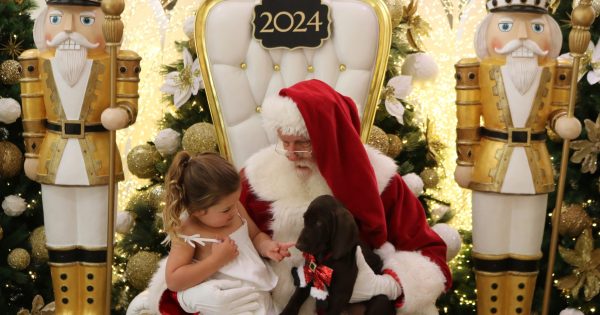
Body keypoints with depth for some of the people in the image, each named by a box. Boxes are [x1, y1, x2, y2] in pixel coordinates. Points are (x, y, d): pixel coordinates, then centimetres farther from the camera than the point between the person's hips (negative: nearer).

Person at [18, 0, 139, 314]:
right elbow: (32, 113, 5)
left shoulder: (118, 62, -8)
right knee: (60, 240, 10)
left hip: (96, 160, -2)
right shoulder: (37, 61, 1)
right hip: (55, 159, 3)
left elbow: (129, 105, -6)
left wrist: (119, 115, -28)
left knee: (94, 239, 5)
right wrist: (32, 153, 5)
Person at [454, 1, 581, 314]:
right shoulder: (479, 69, -7)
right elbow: (467, 121, -4)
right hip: (492, 166, -2)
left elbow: (556, 111, 7)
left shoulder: (553, 70, 1)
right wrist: (465, 162, -4)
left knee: (525, 253, 10)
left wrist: (564, 124, -16)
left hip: (534, 167, 2)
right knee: (491, 252, 6)